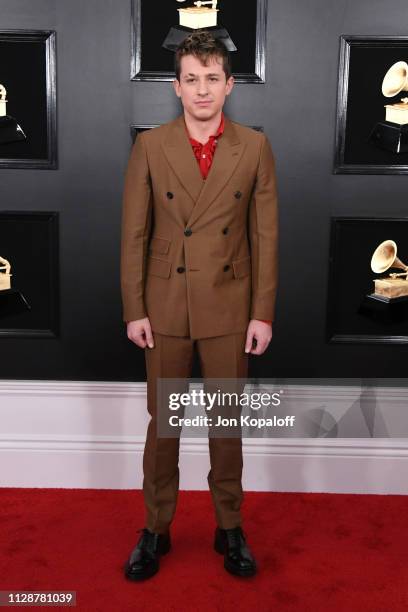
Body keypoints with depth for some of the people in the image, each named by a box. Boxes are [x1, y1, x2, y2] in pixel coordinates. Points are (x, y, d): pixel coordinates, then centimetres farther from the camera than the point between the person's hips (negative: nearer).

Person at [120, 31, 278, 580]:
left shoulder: (255, 147, -1)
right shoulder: (150, 146, -1)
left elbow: (265, 235, -1)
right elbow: (133, 234, -1)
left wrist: (263, 313, -4)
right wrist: (134, 310, -5)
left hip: (228, 307, 0)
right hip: (165, 306, 0)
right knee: (162, 421, 10)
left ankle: (229, 527, 30)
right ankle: (156, 529, 28)